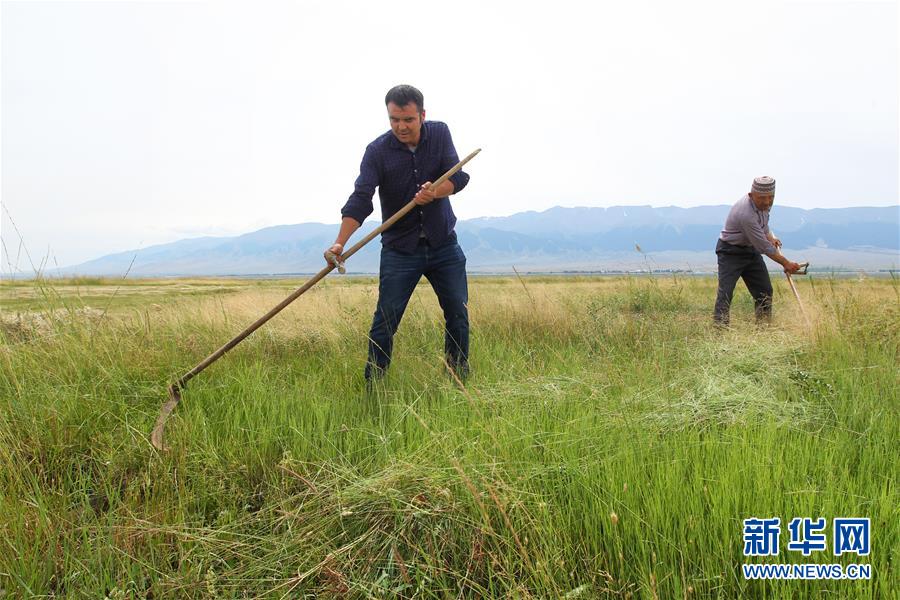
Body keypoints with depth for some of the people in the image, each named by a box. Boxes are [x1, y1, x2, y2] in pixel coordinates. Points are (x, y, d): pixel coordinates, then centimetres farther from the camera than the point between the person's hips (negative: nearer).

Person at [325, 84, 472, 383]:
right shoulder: (377, 151, -11)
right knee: (385, 320, -6)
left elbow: (459, 176, -9)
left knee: (458, 314, 5)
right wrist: (340, 243, -35)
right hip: (399, 249, -3)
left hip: (443, 244, 3)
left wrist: (435, 192, -32)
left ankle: (460, 382, 19)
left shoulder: (439, 134, -1)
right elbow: (360, 199, -21)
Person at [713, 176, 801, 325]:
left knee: (764, 290, 7)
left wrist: (770, 237, 4)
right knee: (725, 292, -17)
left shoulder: (763, 203, -6)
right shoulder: (746, 214, -33)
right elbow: (764, 247, -26)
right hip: (730, 252, -9)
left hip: (751, 249, 9)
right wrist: (786, 263, -18)